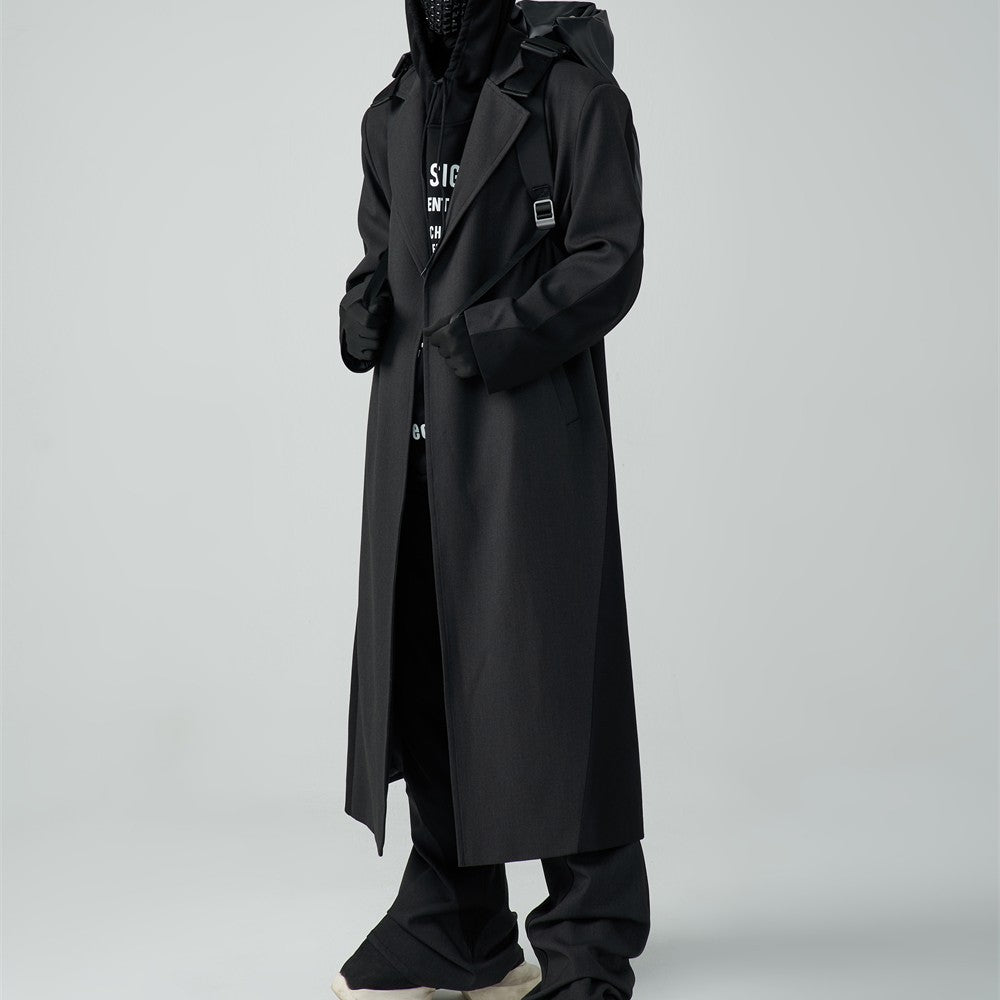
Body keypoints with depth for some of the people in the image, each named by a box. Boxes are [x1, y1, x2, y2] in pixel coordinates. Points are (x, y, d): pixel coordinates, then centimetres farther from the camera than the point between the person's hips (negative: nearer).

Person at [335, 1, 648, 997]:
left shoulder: (573, 98, -2)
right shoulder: (391, 119, 17)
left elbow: (611, 261, -7)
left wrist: (487, 339, -15)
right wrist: (364, 307, 3)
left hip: (531, 438, -6)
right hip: (417, 438, 6)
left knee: (542, 668, -4)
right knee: (423, 663, 6)